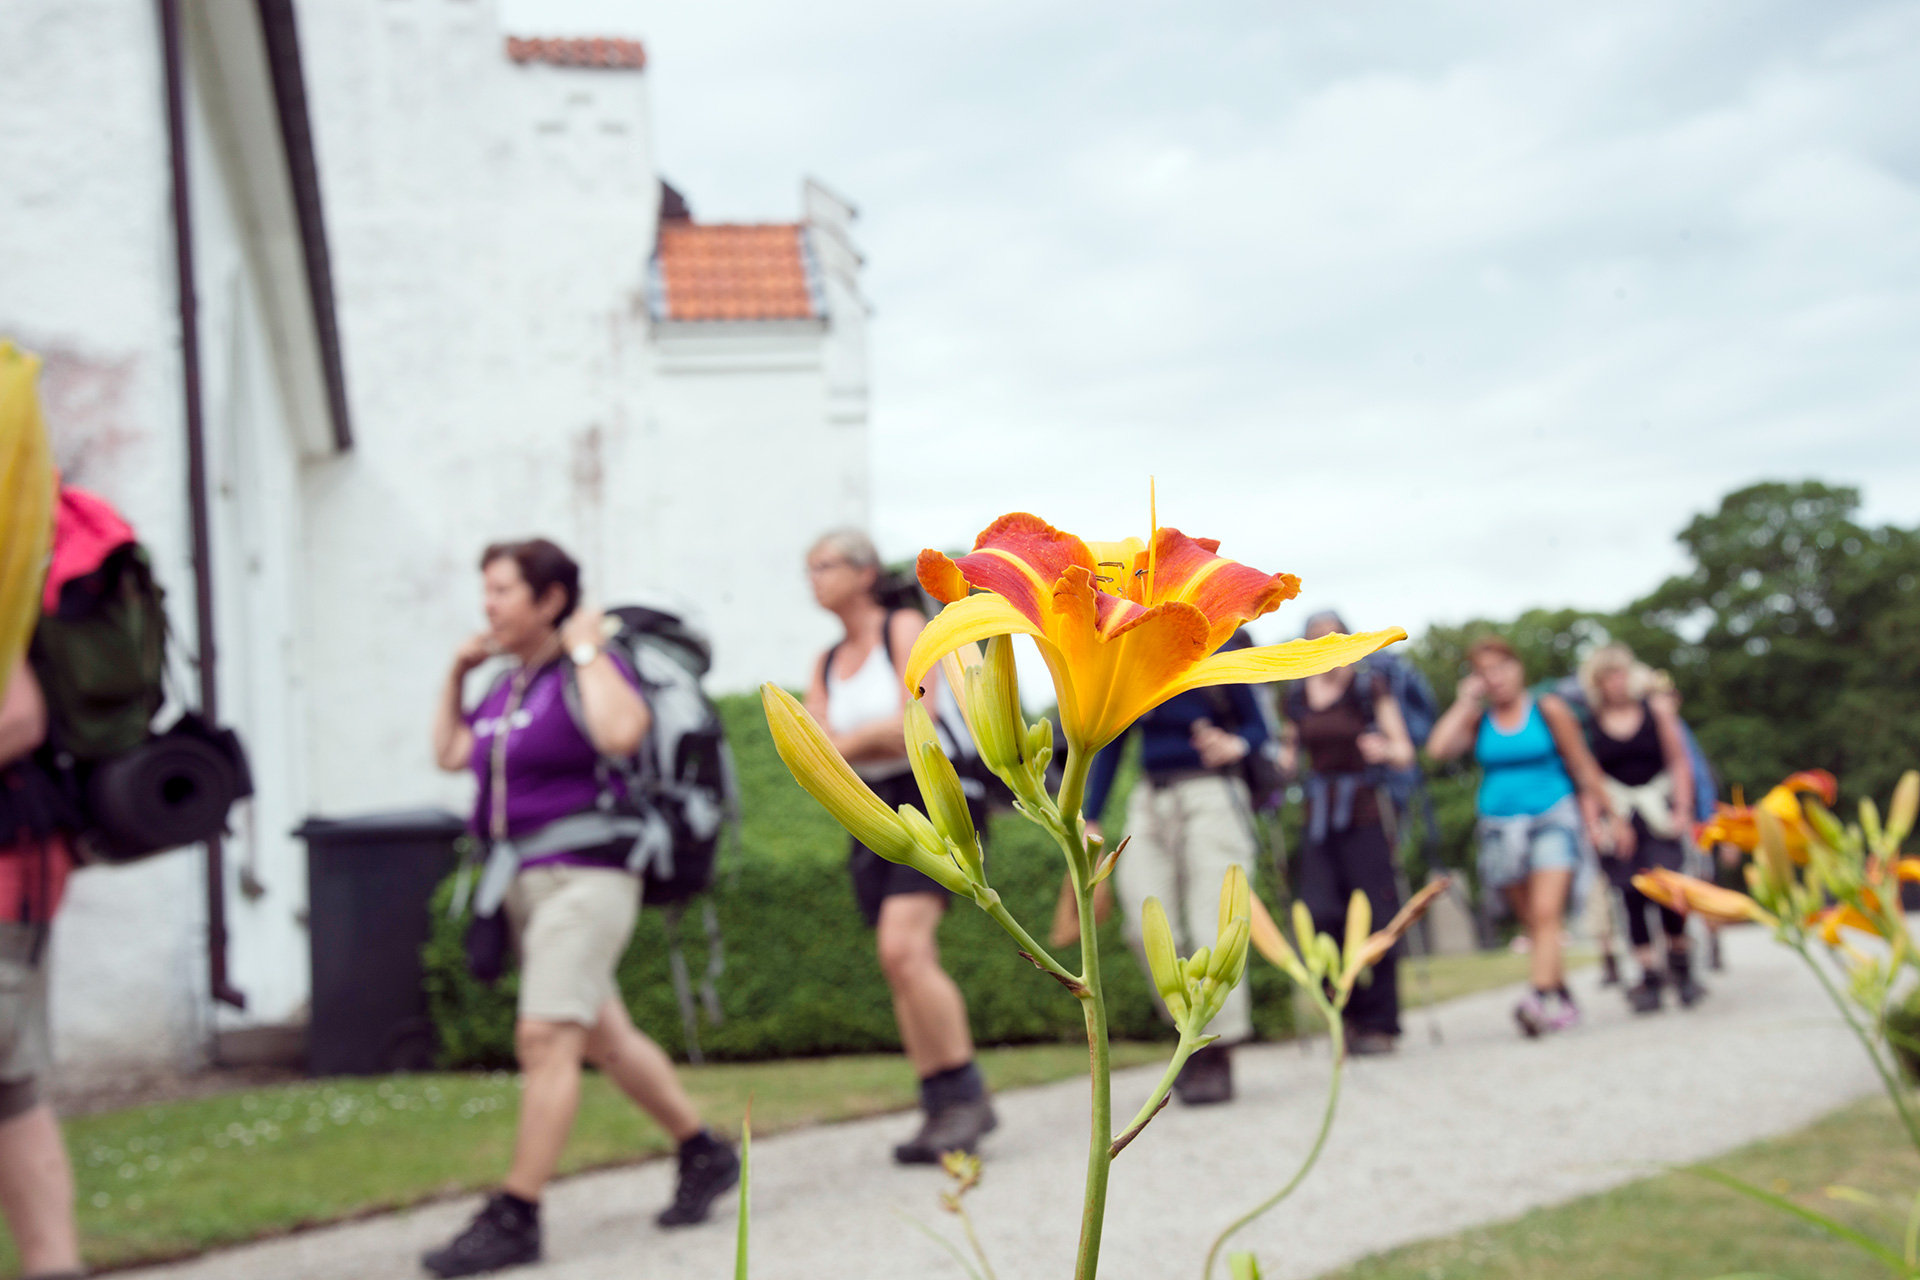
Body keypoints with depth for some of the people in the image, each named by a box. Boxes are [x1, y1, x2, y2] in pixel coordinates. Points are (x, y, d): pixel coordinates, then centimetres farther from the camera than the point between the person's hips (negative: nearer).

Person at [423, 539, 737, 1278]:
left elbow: (622, 732, -30)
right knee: (604, 1039, 16)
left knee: (545, 1038, -14)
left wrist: (586, 650, -19)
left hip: (584, 878, -9)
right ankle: (705, 1155, 30)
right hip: (526, 883, 9)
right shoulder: (508, 686, 14)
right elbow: (449, 755, 23)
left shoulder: (588, 671, -10)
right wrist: (457, 673, 15)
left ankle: (514, 1219, -10)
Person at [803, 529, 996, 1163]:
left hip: (932, 799, -7)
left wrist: (846, 740, -6)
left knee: (902, 948, -21)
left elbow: (914, 726, -15)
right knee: (903, 965, 2)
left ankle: (966, 1095, -14)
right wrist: (878, 737, -11)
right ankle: (940, 1109, 6)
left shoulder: (904, 628, -2)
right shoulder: (826, 663, 16)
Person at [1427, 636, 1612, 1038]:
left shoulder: (1548, 710, 1)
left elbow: (1582, 766, 5)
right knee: (1531, 921, 6)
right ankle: (1564, 1002, 15)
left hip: (1552, 818, -3)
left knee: (1545, 912, -18)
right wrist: (1465, 702, -3)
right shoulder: (1476, 721, 8)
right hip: (1501, 828, 4)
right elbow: (1438, 748, -11)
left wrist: (1597, 810, 0)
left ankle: (1540, 998, -27)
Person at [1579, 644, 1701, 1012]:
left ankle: (1680, 963, 12)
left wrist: (1683, 810, -1)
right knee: (1632, 895, -4)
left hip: (1659, 811, 0)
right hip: (1617, 816, 0)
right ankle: (1648, 977, 4)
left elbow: (1679, 762, 8)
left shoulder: (1657, 709, 6)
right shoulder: (1589, 722, 2)